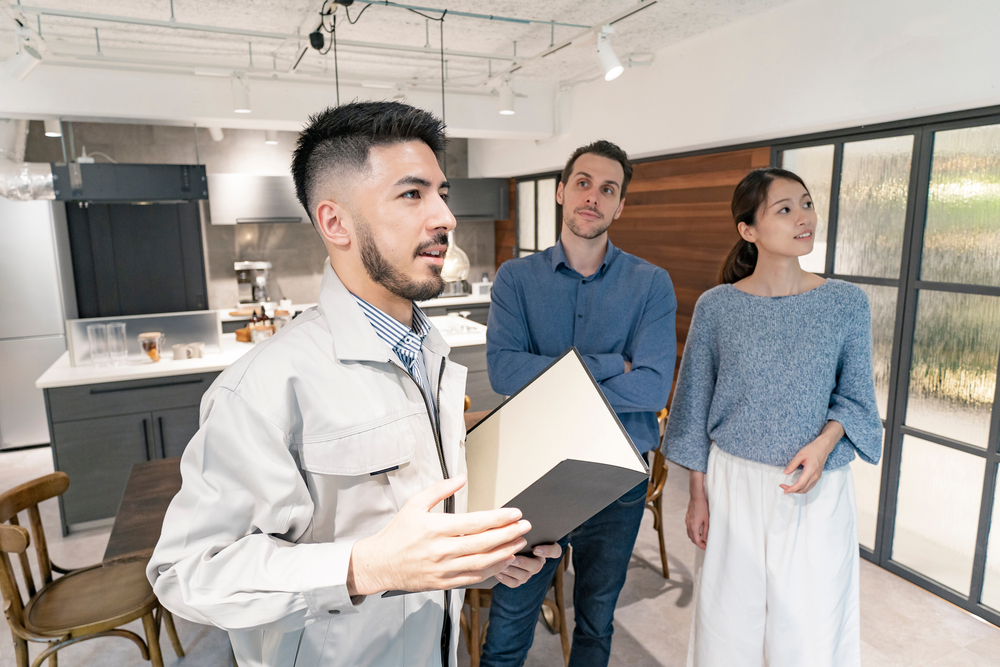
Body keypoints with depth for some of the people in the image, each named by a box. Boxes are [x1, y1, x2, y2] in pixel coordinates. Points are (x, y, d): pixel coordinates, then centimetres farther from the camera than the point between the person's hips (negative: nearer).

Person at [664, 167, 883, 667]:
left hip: (818, 488, 1)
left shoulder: (846, 303, -3)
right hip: (735, 483, 0)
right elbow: (695, 404, 0)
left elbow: (855, 396, 4)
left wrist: (823, 443, -17)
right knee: (727, 621, 13)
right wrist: (698, 494, 1)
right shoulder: (716, 307, -6)